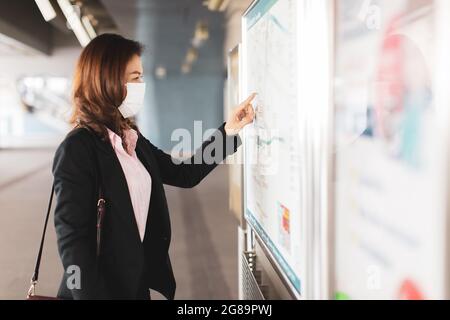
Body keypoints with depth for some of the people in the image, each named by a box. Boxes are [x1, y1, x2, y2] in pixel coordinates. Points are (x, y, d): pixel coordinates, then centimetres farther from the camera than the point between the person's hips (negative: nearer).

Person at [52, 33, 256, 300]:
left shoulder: (134, 140, 7)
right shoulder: (77, 149, -19)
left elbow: (185, 174, 13)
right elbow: (73, 240, -21)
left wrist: (228, 131, 9)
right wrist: (90, 295, -24)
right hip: (103, 288, -8)